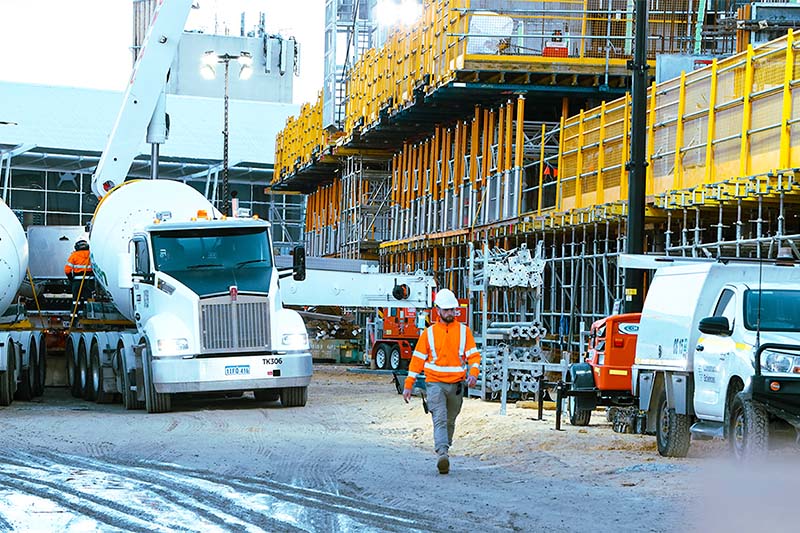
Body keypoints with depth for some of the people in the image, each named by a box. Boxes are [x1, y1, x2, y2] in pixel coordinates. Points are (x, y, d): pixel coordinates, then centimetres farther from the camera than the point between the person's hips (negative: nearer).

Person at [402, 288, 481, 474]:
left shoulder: (464, 331, 6)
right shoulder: (429, 333, 5)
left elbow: (474, 355, 3)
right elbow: (417, 359, 7)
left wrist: (473, 373, -18)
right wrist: (408, 385, 5)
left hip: (456, 384, 2)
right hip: (435, 383, -2)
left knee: (450, 422, 12)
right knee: (440, 419, -17)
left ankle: (444, 450, 27)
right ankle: (442, 454, -29)